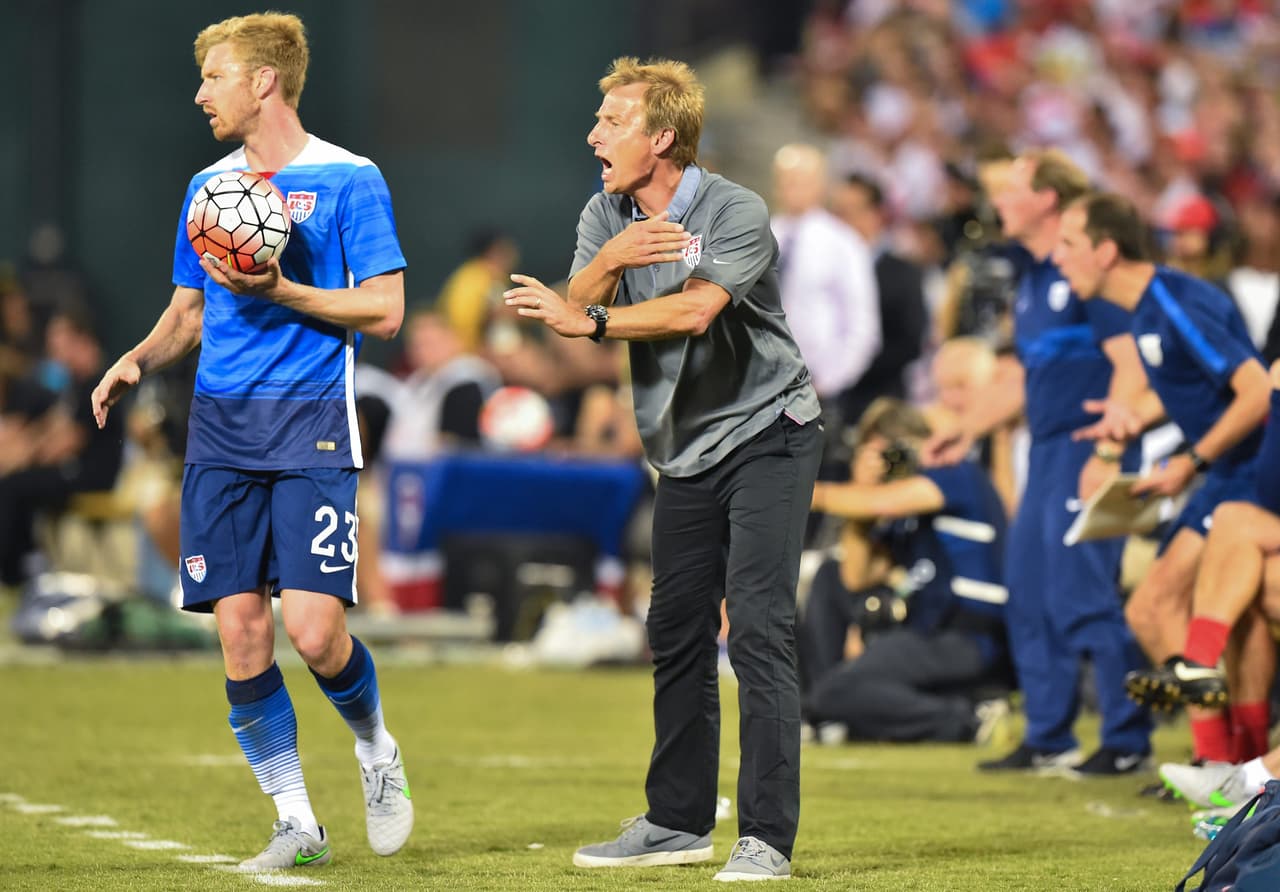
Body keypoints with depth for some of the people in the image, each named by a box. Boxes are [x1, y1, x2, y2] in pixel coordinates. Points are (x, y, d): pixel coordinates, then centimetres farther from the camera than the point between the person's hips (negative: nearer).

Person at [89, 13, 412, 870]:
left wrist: (277, 291, -17)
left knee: (313, 629, -15)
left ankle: (376, 750, 16)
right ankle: (297, 824, 9)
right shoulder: (209, 187, 15)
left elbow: (385, 311, -6)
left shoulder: (349, 180, -2)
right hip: (221, 429, 5)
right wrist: (140, 358, 1)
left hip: (311, 424, -5)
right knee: (240, 633, -1)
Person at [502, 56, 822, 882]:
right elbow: (574, 313, -10)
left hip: (766, 434, -7)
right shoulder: (605, 216, 2)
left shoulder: (737, 213, -17)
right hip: (686, 450, 7)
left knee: (759, 627, -15)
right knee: (677, 634, 10)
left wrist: (590, 319, -30)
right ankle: (679, 822, 22)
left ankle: (768, 838, -16)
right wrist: (609, 262, -28)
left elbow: (694, 310, -30)